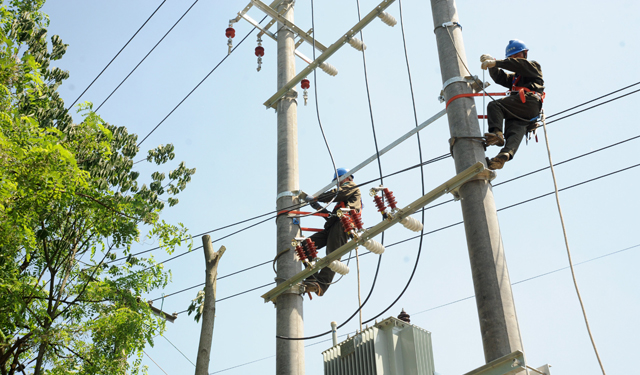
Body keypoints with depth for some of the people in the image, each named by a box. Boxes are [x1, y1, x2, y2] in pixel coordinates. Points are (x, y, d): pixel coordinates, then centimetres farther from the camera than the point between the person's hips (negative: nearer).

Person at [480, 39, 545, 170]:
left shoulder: (534, 66, 22)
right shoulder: (514, 77, 43)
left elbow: (519, 64, 0)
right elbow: (500, 78, 24)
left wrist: (496, 62, -9)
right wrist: (492, 64, 7)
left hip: (529, 102, -6)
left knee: (494, 105, -21)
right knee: (516, 130, -21)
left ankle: (497, 133, -41)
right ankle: (507, 153, -47)